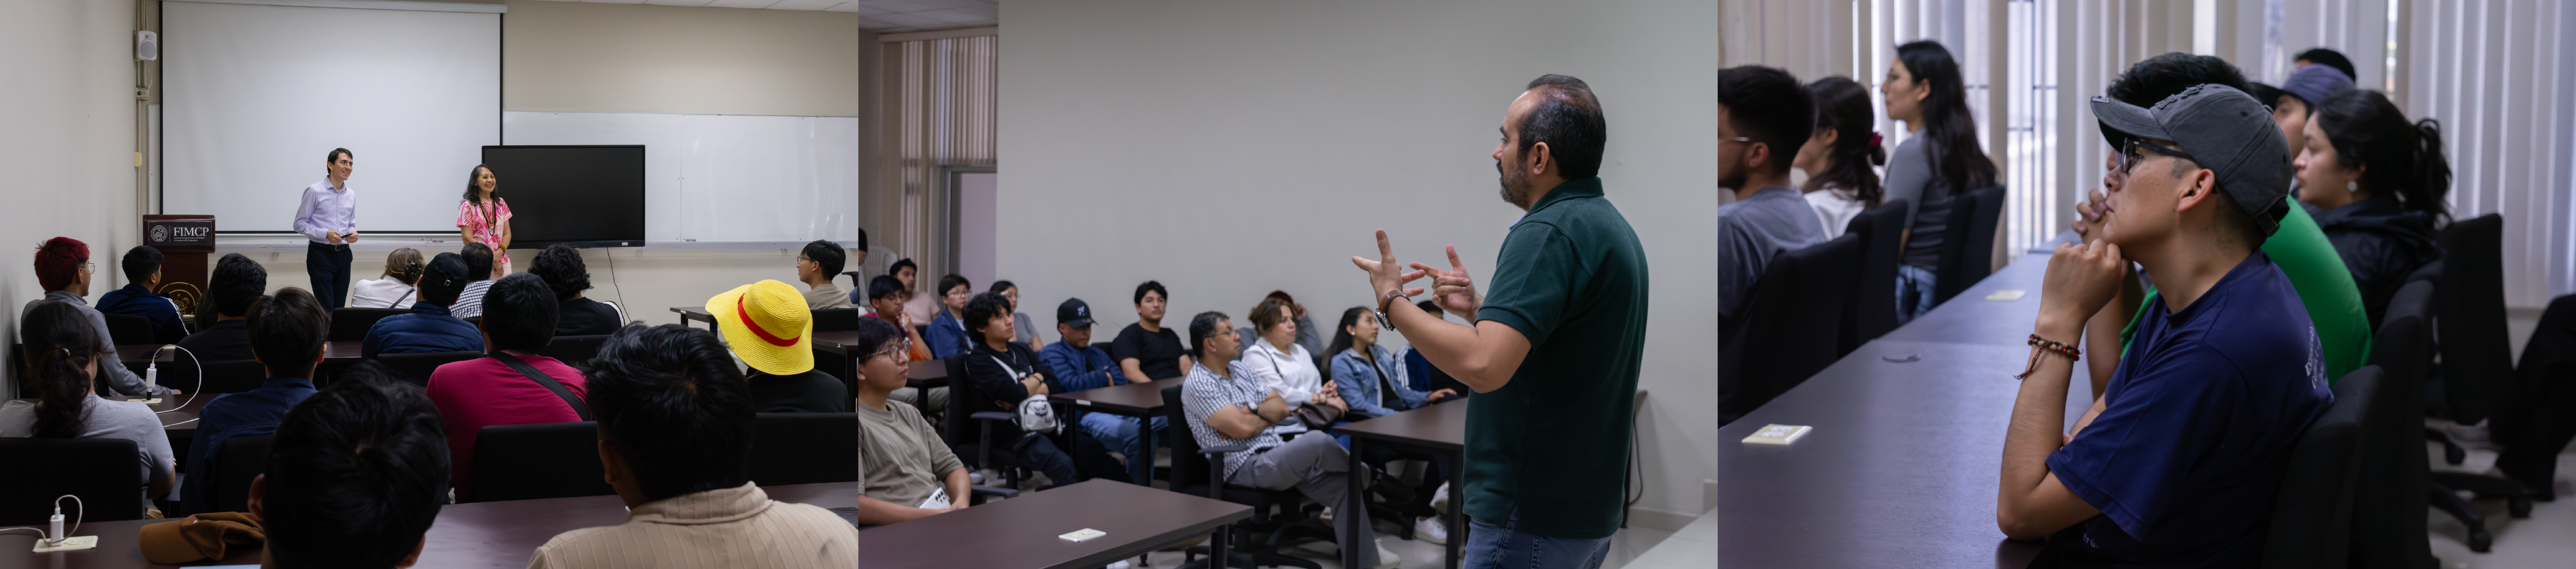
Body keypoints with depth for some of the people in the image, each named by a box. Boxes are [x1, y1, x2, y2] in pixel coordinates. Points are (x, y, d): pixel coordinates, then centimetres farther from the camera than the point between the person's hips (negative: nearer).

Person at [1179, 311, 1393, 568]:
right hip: (1247, 467, -8)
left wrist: (1254, 412, -8)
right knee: (1317, 443, -26)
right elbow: (1242, 428, -19)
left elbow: (1282, 409, 12)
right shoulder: (1198, 384, -10)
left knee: (1344, 484, -11)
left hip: (1276, 455, 8)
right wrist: (1267, 414, 1)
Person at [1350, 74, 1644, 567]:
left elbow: (1483, 365, -30)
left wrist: (1392, 303, -17)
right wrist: (1481, 307, 15)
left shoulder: (1548, 233, -20)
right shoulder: (1612, 226, 13)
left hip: (1532, 520, -10)